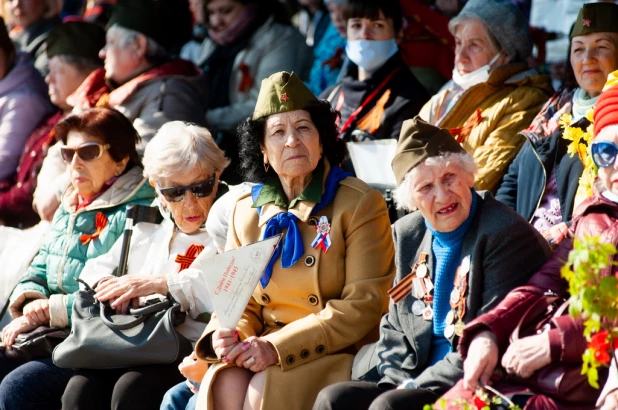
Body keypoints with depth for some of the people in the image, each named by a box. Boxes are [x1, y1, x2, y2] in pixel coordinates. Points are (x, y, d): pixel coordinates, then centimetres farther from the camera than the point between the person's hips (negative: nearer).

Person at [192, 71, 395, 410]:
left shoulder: (360, 205, -3)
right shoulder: (246, 210, 13)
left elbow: (363, 305, -11)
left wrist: (279, 346, -19)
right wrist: (227, 335, -11)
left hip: (337, 357, -4)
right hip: (264, 357, 4)